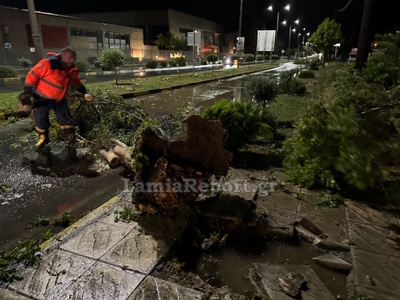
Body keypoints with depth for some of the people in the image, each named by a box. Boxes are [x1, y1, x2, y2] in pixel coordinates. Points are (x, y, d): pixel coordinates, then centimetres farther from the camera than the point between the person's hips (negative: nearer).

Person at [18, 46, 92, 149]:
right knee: (40, 120, 10)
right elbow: (32, 76, -22)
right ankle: (43, 138, 35)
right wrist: (26, 96, -18)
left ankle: (71, 139, 17)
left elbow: (77, 83, 9)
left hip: (59, 99, 4)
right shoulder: (48, 63, -29)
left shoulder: (72, 70, -10)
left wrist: (84, 93, -5)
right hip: (42, 98, -3)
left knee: (66, 119, 2)